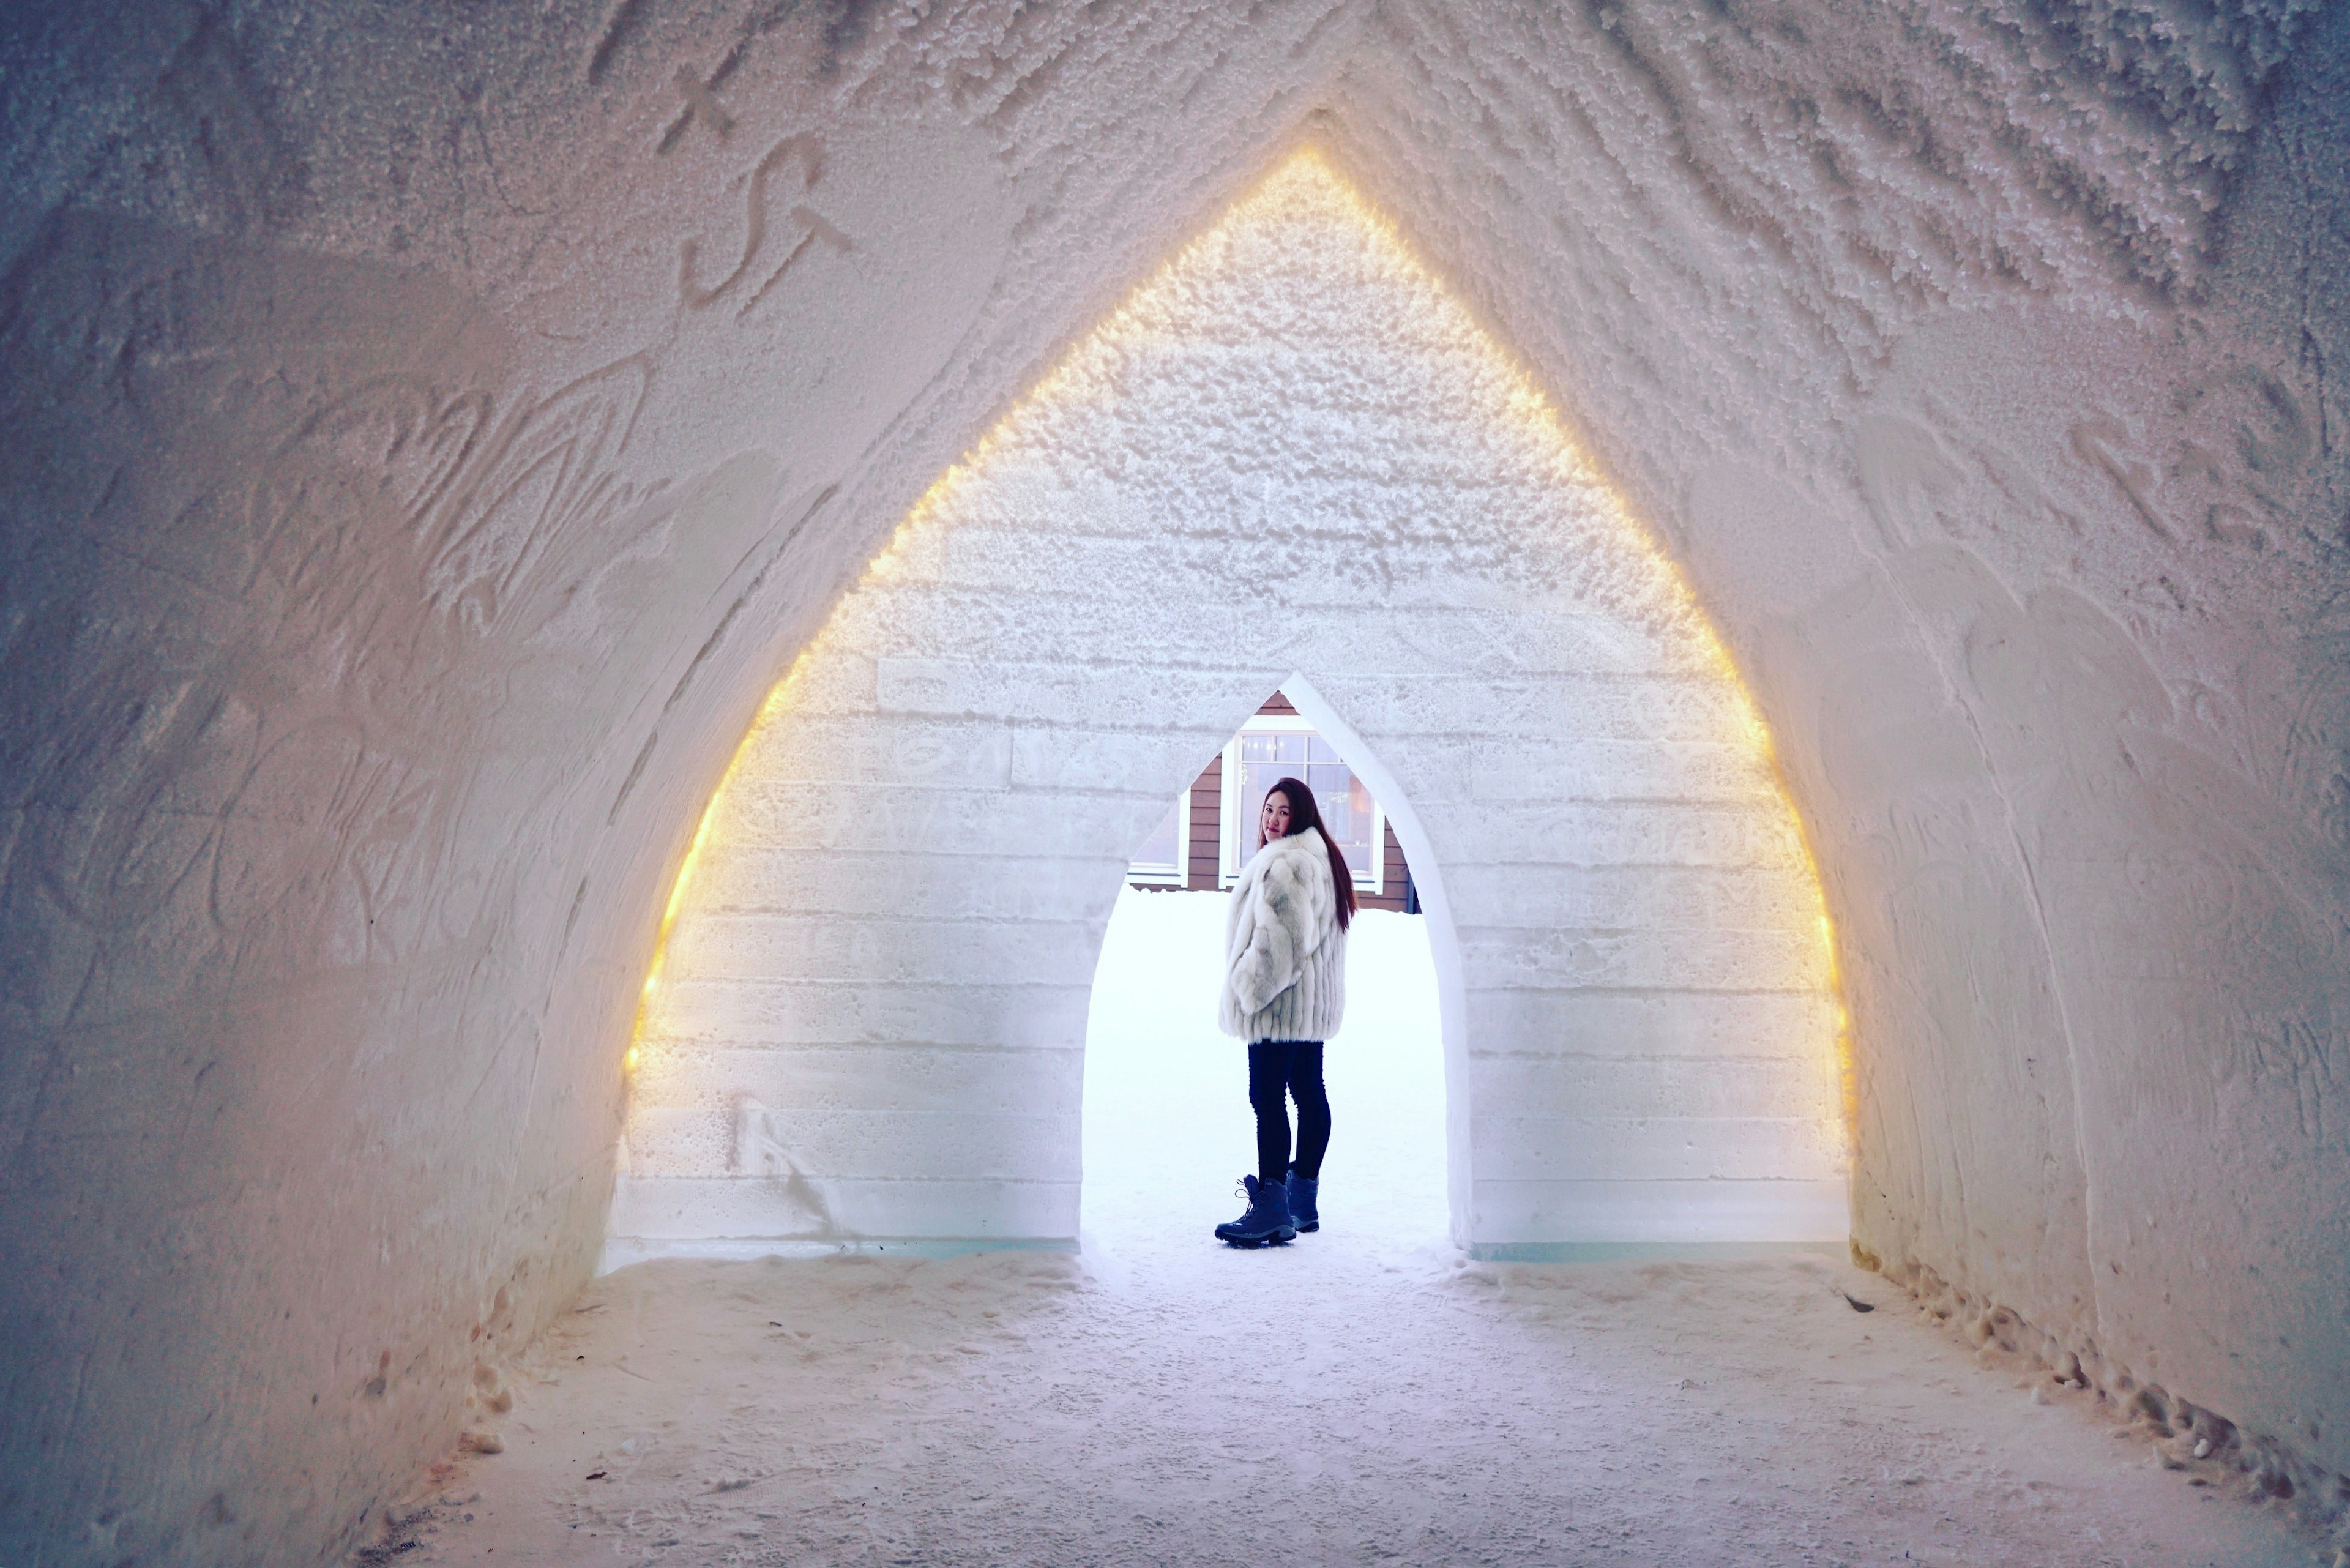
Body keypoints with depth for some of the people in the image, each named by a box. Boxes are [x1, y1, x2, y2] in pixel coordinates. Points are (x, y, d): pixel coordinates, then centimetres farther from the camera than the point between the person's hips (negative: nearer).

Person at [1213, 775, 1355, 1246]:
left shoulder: (1285, 864, -16)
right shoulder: (1320, 857, 18)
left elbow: (1281, 937, -22)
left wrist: (1248, 987, -13)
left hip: (1280, 1000, -11)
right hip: (1313, 1003, 11)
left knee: (1268, 1097, -9)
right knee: (1308, 1091, 13)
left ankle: (1271, 1209, -8)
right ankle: (1303, 1202, 22)